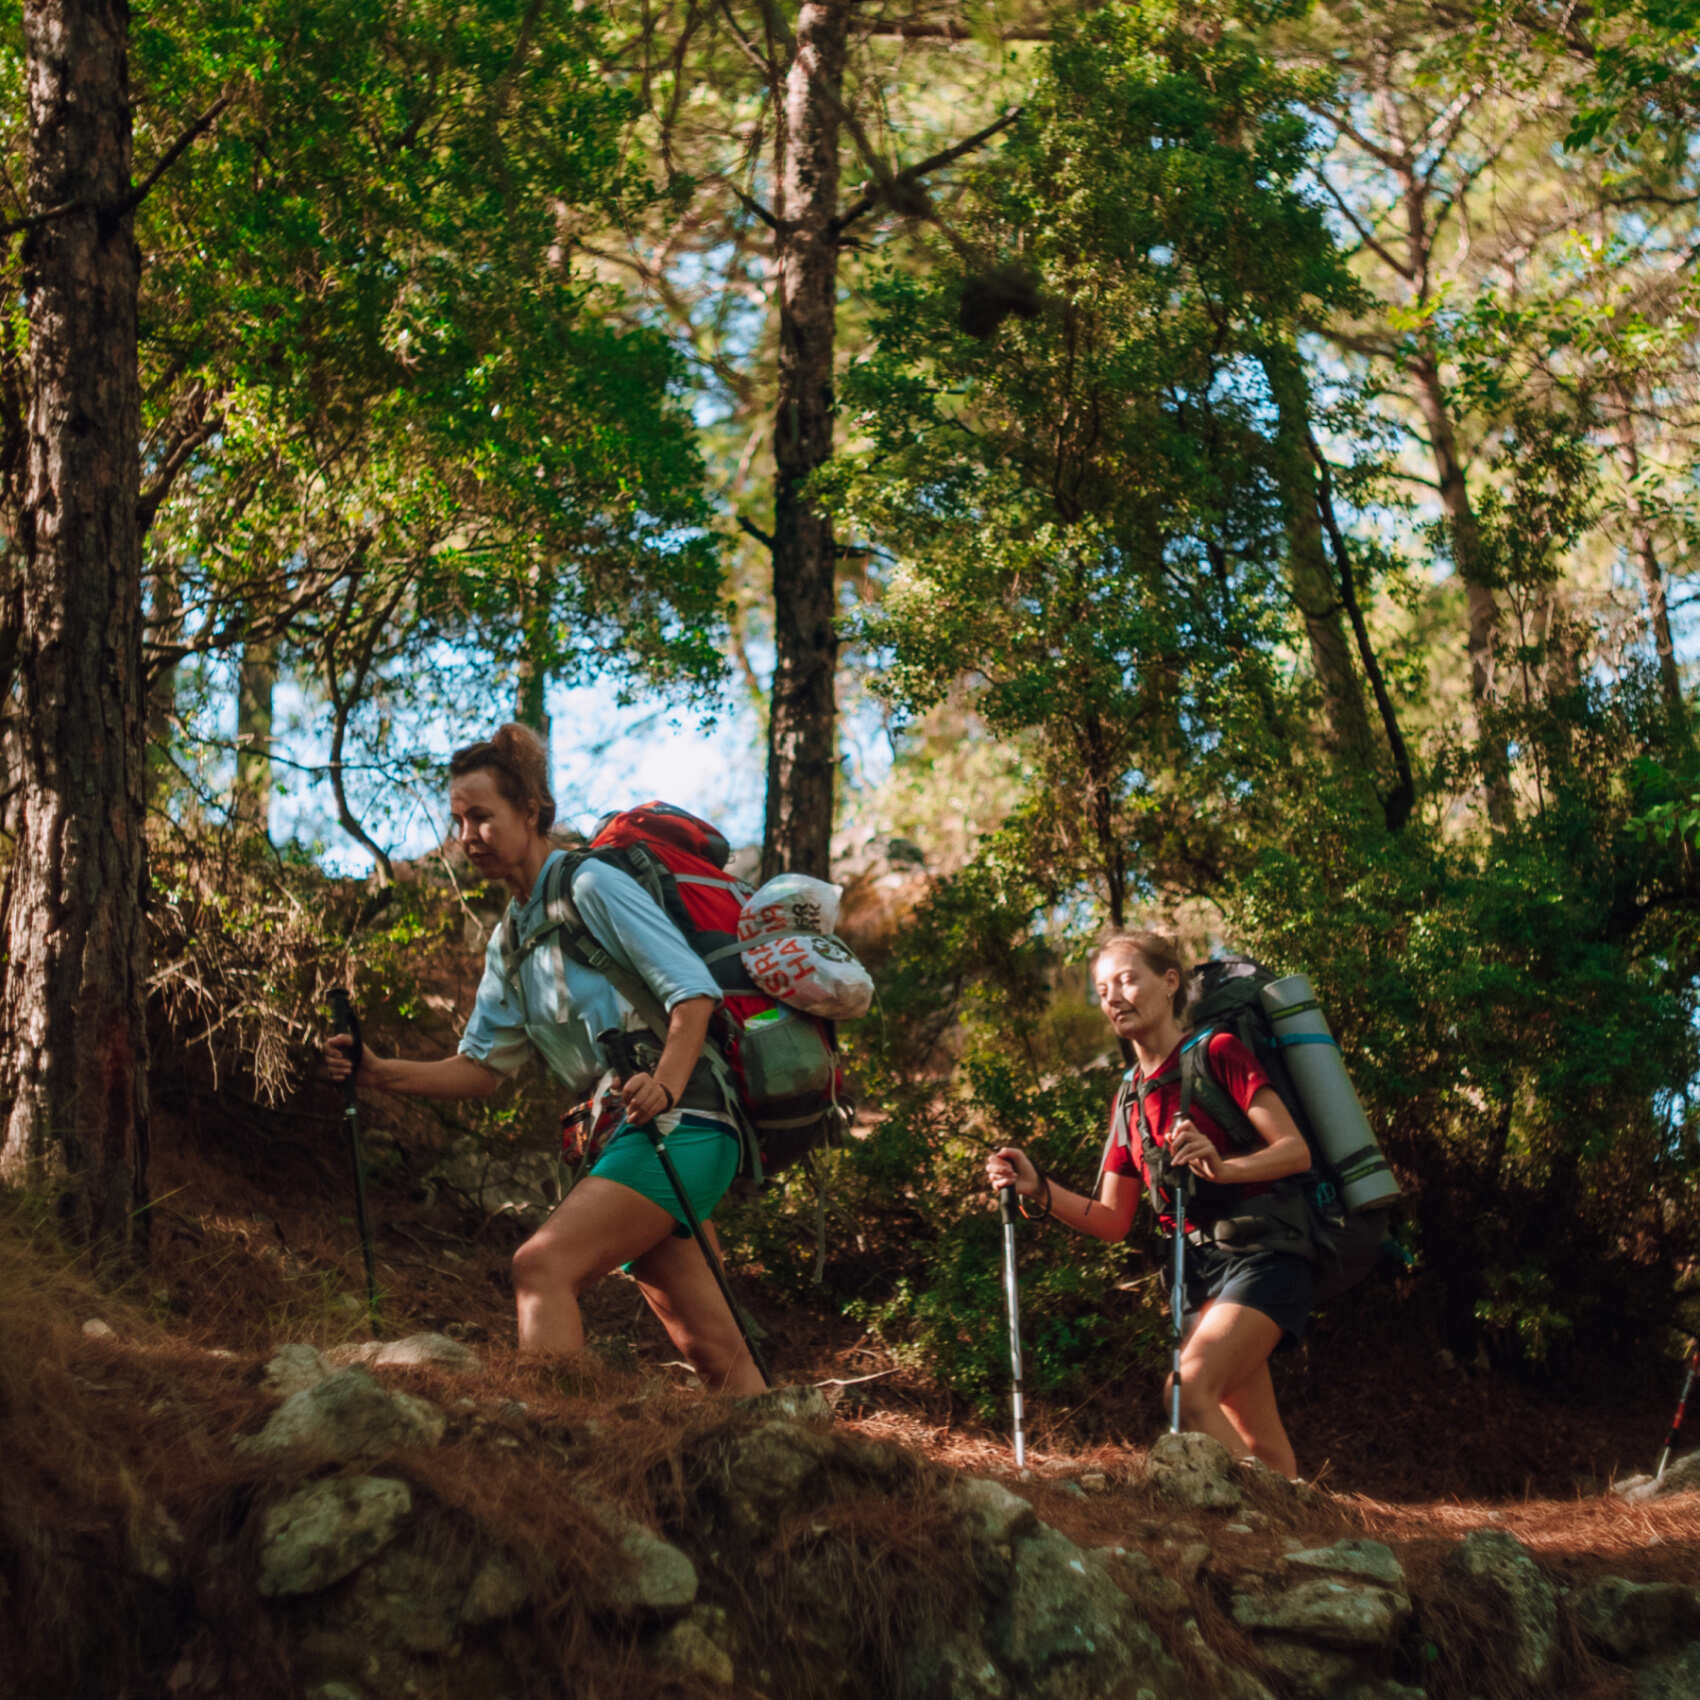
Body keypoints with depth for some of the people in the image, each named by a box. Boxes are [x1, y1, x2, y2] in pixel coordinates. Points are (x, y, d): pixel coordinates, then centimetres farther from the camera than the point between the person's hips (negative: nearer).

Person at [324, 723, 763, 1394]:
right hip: (622, 1136, 9)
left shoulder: (591, 886, -6)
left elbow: (694, 988, -14)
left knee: (542, 1265, -22)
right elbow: (481, 1066, 16)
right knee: (717, 1357, 5)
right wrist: (381, 1072, 1)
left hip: (682, 1128, -9)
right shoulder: (511, 938, 19)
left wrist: (666, 1086, -29)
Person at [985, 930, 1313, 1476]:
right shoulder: (1128, 1101, 15)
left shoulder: (1218, 1053, -5)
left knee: (1188, 1390, -26)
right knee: (1259, 1445, 5)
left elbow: (1296, 1150, -13)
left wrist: (1223, 1167, -31)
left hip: (1259, 1256, -7)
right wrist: (1038, 1189, -2)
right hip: (1195, 1266, 7)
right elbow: (1113, 1222, 13)